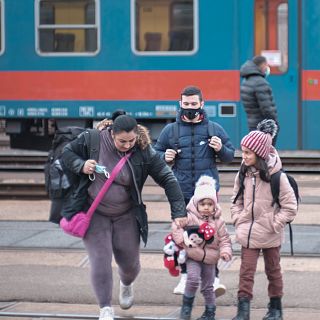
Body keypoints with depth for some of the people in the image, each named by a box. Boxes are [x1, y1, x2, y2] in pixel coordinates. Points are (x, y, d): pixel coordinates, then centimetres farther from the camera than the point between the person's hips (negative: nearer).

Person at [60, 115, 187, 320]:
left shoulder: (143, 151, -15)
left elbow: (168, 179, -11)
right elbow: (67, 152, -1)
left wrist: (179, 212, -16)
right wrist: (81, 166, -22)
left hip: (125, 216, 1)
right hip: (94, 213, -1)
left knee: (130, 263, 11)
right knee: (100, 260, -14)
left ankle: (126, 285, 47)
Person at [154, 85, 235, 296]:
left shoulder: (215, 129, 8)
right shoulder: (170, 130, 9)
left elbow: (230, 156, 14)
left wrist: (221, 149, -7)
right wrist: (165, 157, -5)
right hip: (180, 193, 1)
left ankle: (214, 278, -8)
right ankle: (185, 276, 17)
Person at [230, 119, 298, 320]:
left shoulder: (276, 176, -16)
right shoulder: (243, 174, -2)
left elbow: (290, 206, -12)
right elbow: (237, 200, 12)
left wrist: (274, 224, -13)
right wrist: (238, 220, 0)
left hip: (270, 235, -3)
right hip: (248, 233, 3)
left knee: (273, 270, 14)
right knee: (246, 271, -1)